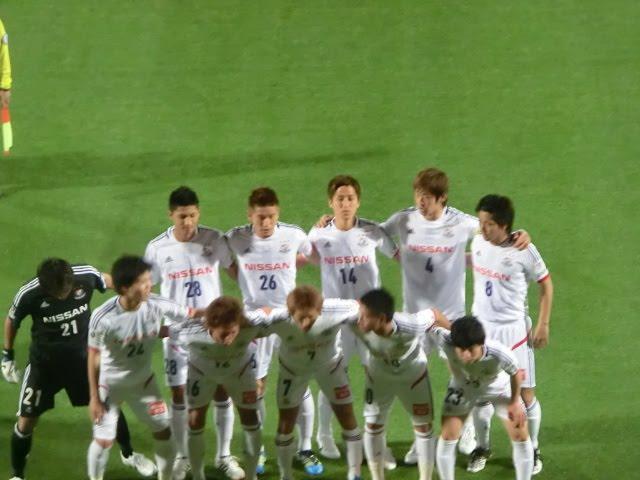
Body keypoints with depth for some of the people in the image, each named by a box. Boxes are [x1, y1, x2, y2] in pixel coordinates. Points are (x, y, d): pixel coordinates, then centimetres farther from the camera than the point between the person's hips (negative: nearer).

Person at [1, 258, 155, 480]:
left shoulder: (86, 276, -24)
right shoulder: (29, 295, -27)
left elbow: (107, 280, 0)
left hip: (83, 356, 2)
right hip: (45, 362, -2)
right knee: (25, 422, -1)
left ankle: (128, 454, 39)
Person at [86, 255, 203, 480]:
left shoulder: (157, 305, -24)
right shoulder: (103, 318, -31)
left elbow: (191, 314, -13)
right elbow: (94, 357, -18)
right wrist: (94, 397, -13)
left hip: (143, 381, 4)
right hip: (110, 384, -4)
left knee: (164, 431, 10)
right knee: (103, 440, -1)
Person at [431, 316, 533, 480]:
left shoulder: (500, 354, -45)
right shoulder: (447, 341, -45)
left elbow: (515, 373, -22)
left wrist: (515, 402, -9)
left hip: (499, 388, -1)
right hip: (463, 389, 1)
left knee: (521, 436, -1)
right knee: (447, 437, -1)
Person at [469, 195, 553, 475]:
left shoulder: (523, 252, -18)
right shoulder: (478, 242, -5)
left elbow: (546, 285, -6)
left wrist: (543, 325, -6)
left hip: (513, 331, -4)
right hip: (481, 328, 4)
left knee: (525, 394, 2)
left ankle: (532, 449, 22)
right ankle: (482, 447, 28)